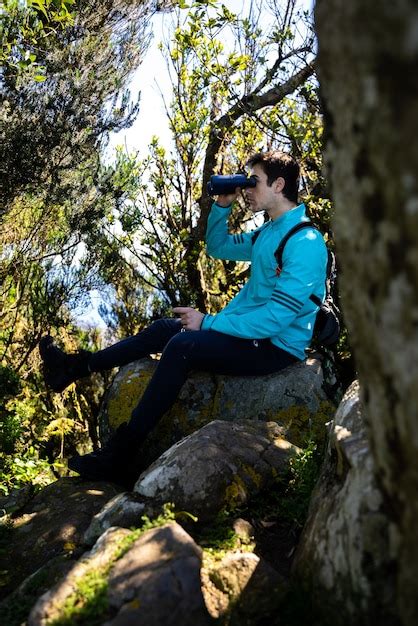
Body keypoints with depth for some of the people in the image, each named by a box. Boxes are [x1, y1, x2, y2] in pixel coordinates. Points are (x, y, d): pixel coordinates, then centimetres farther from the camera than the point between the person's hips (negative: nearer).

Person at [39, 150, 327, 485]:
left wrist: (208, 322, -21)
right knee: (164, 328, 8)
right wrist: (223, 205, 5)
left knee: (182, 345, -26)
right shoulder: (270, 232, 10)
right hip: (250, 328, 10)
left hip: (277, 347, -10)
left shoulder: (306, 243, -21)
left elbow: (276, 318, -28)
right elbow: (217, 247, 23)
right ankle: (75, 367, 16)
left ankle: (119, 455, -21)